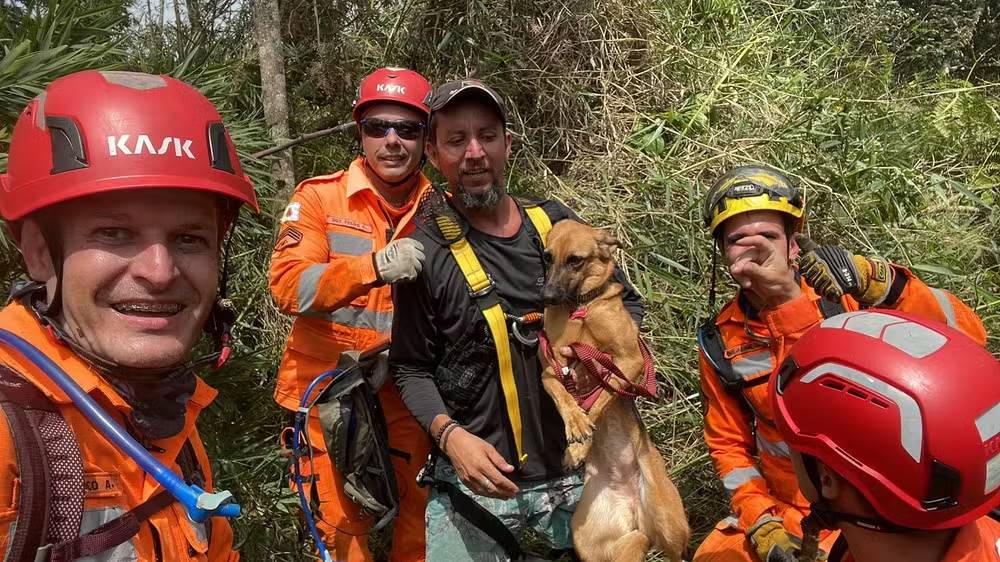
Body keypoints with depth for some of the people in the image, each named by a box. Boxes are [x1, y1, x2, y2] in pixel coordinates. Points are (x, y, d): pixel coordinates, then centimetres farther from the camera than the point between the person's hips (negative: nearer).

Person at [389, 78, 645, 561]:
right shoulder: (425, 254, -10)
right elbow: (411, 369, -5)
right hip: (479, 479, -3)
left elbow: (628, 303, 10)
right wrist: (450, 435, -21)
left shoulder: (554, 222, 0)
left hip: (575, 469, 4)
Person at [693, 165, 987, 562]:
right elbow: (729, 445, 5)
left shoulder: (844, 293, -11)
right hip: (790, 511, 3)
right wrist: (762, 523, -8)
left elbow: (968, 337, -16)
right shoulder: (720, 343, -4)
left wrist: (881, 286, -31)